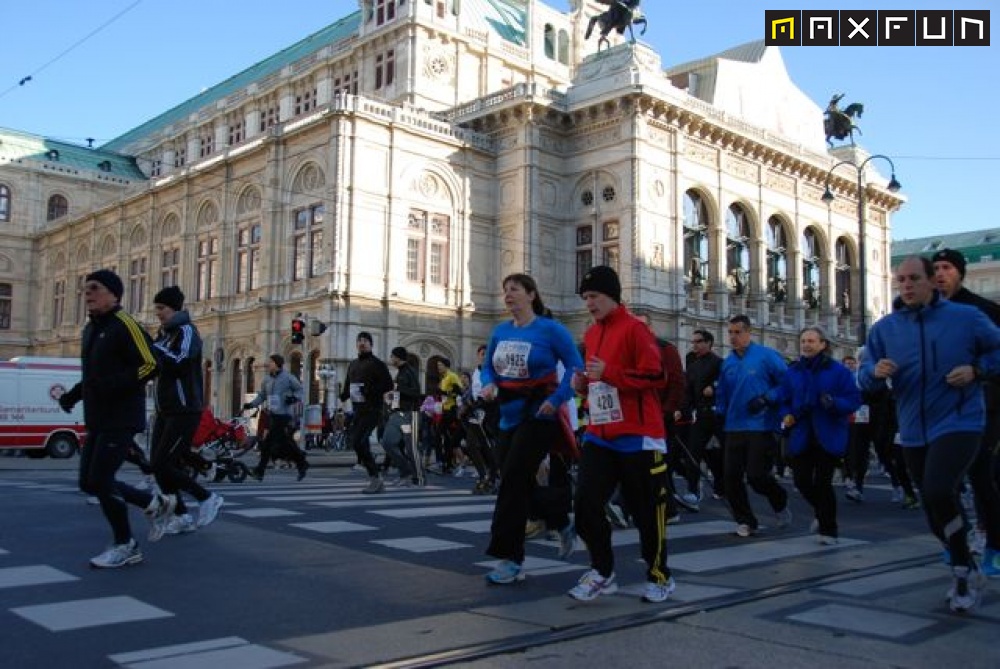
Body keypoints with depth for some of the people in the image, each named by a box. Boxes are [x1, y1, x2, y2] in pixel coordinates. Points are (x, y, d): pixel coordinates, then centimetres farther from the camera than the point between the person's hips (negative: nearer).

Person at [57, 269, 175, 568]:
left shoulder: (125, 326, -12)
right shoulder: (90, 329, 16)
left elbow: (151, 365, -18)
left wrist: (114, 385, -24)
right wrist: (73, 394, 12)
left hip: (122, 419, -9)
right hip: (97, 420, 9)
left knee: (100, 481, -9)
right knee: (89, 483, 9)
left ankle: (125, 547, 8)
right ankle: (155, 502, 26)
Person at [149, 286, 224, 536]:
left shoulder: (186, 331, -11)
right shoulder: (165, 333, 14)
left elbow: (175, 362, -27)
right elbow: (158, 365, 18)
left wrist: (149, 345, -19)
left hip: (185, 411, -9)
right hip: (165, 411, 9)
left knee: (162, 464, -10)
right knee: (157, 464, 5)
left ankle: (208, 499, 5)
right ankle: (181, 517, 15)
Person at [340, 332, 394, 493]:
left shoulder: (377, 364, -4)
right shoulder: (353, 364, 18)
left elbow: (388, 384, -11)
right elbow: (348, 384, 26)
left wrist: (369, 390, -20)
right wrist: (344, 394, 5)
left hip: (371, 411, -8)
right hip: (358, 411, 8)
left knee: (357, 441, -19)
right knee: (357, 442, 9)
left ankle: (375, 478, -9)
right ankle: (377, 481, 20)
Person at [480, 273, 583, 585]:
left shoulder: (550, 329, -10)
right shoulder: (500, 331, 8)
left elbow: (576, 367, -11)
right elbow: (487, 366, 16)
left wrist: (556, 400, -22)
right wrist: (489, 384, -6)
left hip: (540, 417, -7)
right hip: (509, 418, 7)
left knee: (513, 481, -11)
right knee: (521, 483, 12)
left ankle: (510, 558, -3)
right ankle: (563, 526, 36)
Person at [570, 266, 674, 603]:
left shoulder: (635, 328, -11)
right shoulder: (590, 334, 13)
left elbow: (655, 376, -17)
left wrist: (609, 373, -23)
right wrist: (585, 383, 3)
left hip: (637, 437, -6)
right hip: (599, 435, 7)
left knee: (646, 510, 5)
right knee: (586, 503, -1)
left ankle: (659, 576, 23)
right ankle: (602, 571, 16)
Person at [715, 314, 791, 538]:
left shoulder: (766, 355, -5)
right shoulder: (727, 362, 11)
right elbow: (721, 394, 21)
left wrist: (766, 399, -16)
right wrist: (720, 415, 10)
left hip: (760, 427, -5)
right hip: (734, 428, 5)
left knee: (756, 475, -8)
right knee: (731, 477, 0)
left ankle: (780, 504, 25)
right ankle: (745, 521, 19)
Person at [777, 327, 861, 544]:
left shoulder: (838, 371, -3)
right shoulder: (792, 372, 7)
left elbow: (854, 399, -6)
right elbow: (784, 400, 15)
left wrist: (834, 403, -24)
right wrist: (786, 415, -5)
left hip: (828, 438, -3)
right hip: (801, 437, 4)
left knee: (823, 483, -2)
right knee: (802, 482, 3)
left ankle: (828, 530, 16)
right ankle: (823, 513, 34)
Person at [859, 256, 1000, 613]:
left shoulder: (966, 317, -4)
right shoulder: (884, 328, 3)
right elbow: (864, 378, 1)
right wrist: (876, 371, -21)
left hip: (958, 424, -4)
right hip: (913, 432, 4)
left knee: (938, 492, -26)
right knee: (937, 513, 13)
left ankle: (963, 571, -4)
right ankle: (967, 572, 37)